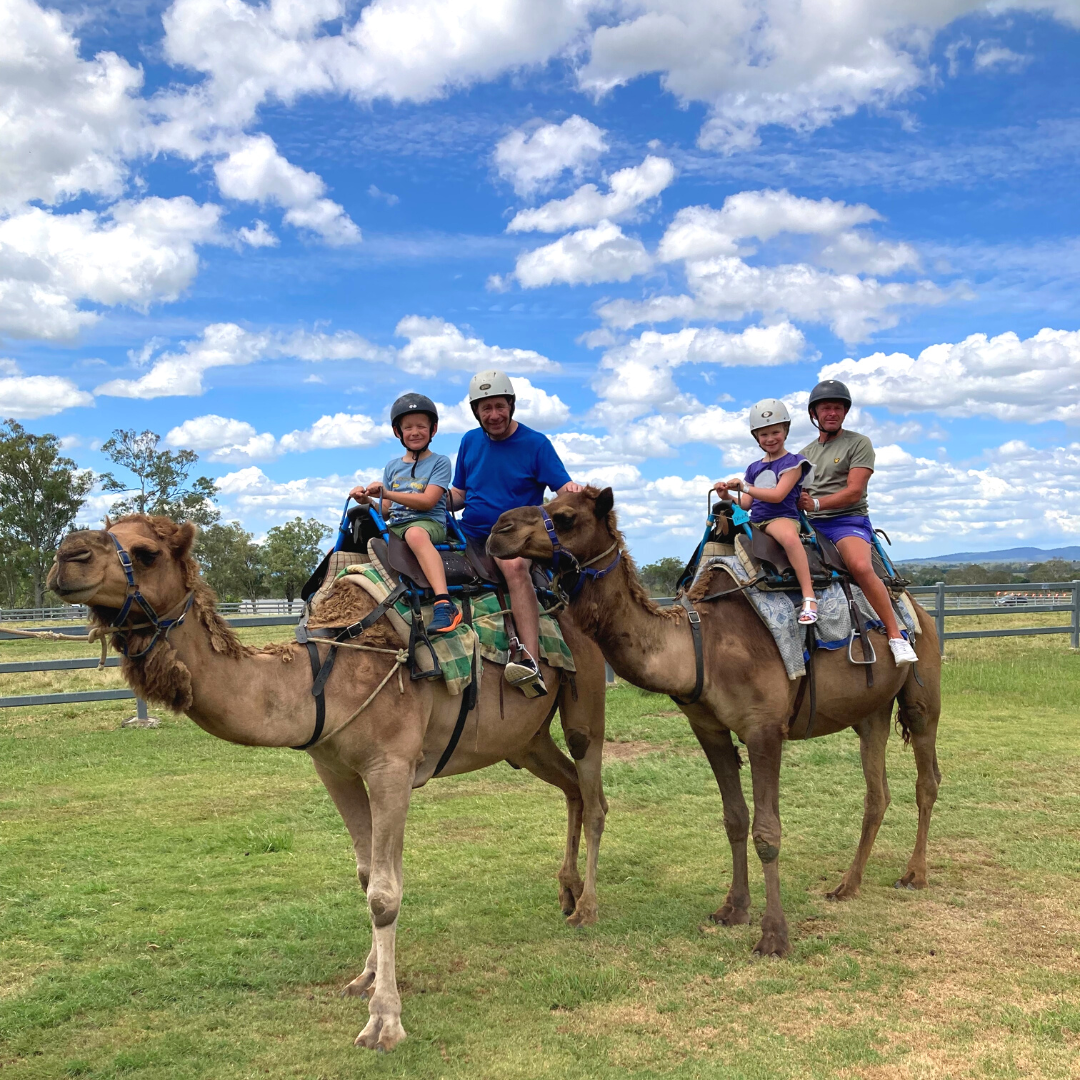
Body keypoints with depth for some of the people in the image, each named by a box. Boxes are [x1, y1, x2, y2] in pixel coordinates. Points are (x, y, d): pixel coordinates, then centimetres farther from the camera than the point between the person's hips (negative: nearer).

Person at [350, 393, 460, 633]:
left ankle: (444, 605, -57)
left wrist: (386, 493, -15)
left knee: (414, 534, -43)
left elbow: (427, 501, -10)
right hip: (394, 526, 7)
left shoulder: (439, 462, 4)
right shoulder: (392, 466, 21)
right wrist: (367, 501, -2)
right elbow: (386, 511, 19)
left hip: (429, 523, -7)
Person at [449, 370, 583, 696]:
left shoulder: (536, 443, 0)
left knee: (514, 565, -39)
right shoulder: (470, 441, 13)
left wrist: (573, 491, -32)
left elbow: (565, 488, -7)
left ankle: (530, 659, -48)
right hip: (469, 537, 6)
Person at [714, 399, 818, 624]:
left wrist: (743, 487, -17)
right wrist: (728, 497, -4)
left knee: (789, 536, -41)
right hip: (755, 522, 8)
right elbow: (746, 504, 16)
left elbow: (778, 495, -14)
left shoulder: (792, 462, -1)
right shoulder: (754, 468, 19)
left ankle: (809, 597, -45)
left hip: (782, 518, -8)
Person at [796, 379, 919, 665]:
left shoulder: (859, 443, 4)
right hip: (812, 525, 6)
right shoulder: (805, 453, 22)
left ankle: (896, 636, -30)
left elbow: (854, 492, -8)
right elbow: (793, 494, 18)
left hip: (848, 521, -6)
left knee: (861, 566, -34)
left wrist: (816, 504, -19)